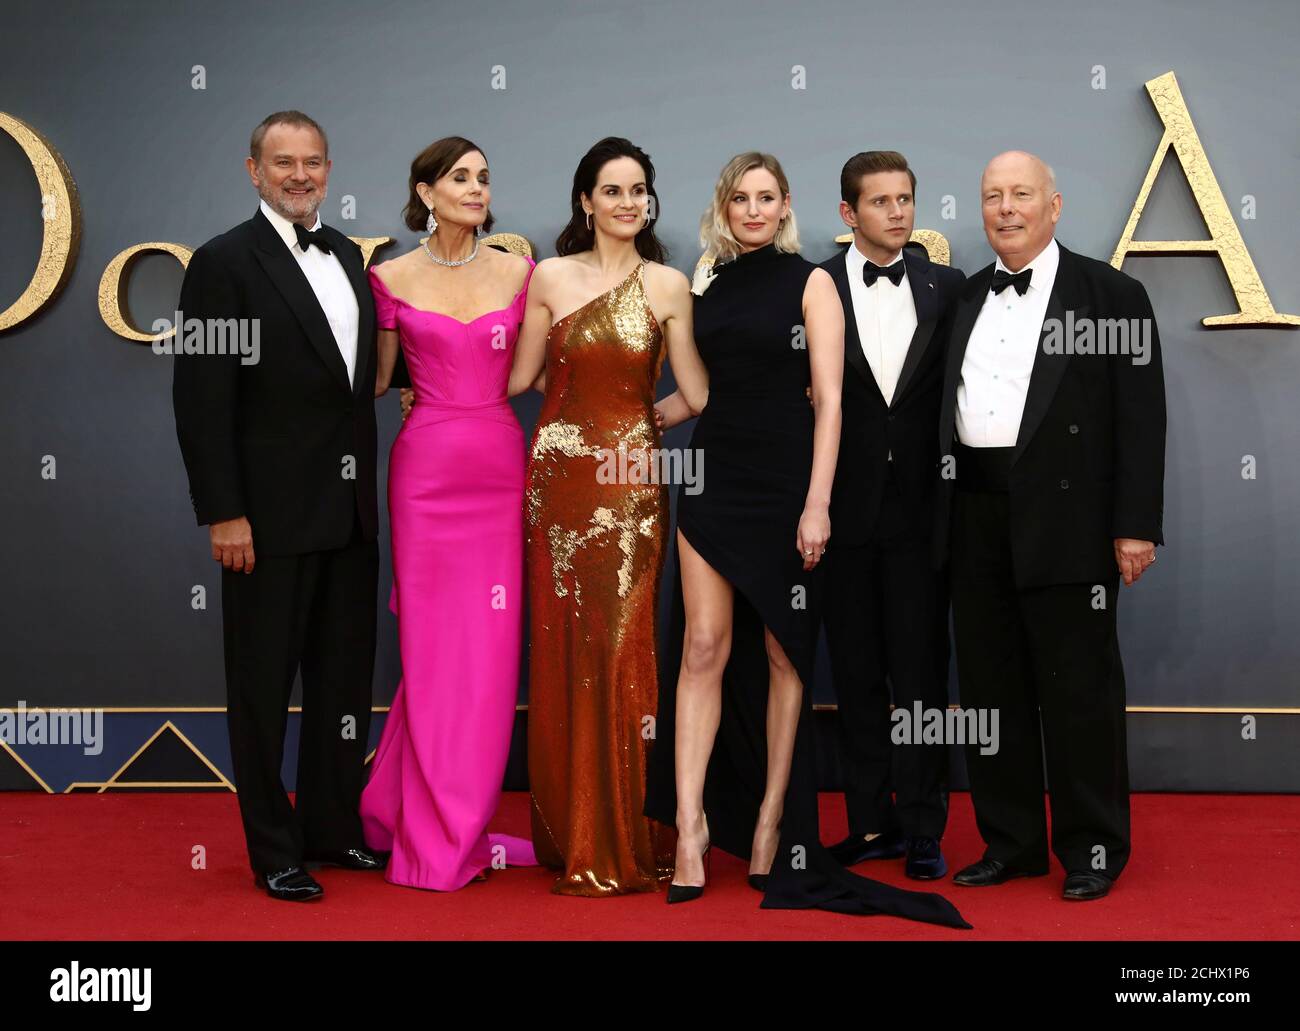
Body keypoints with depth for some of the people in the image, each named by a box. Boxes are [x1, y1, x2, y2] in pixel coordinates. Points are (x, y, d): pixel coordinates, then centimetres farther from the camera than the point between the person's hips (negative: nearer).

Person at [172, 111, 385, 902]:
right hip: (271, 511, -7)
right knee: (265, 682, 5)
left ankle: (334, 827, 29)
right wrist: (223, 513, -17)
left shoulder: (348, 256, 12)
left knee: (346, 675, 14)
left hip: (350, 509, 7)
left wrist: (370, 486, 11)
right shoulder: (224, 263, -8)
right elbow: (202, 400, -12)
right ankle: (274, 850, 17)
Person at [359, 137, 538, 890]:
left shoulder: (520, 272, 7)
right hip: (426, 466, -2)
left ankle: (413, 813, 21)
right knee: (433, 646, 1)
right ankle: (443, 836, 16)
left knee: (490, 650, 3)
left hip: (500, 466, 2)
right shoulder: (392, 278, 2)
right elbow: (376, 379, 9)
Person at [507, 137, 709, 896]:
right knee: (563, 647, 5)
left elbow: (699, 390, 4)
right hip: (561, 475, 1)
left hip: (633, 481, -1)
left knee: (623, 650, -2)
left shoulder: (669, 285, 4)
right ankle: (571, 833, 20)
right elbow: (522, 378, 9)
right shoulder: (551, 277, 4)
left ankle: (623, 840, 12)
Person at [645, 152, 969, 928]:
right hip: (714, 480, 3)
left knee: (784, 655, 3)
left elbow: (828, 399, -6)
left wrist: (817, 504, -13)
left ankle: (771, 821, 13)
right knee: (704, 647, -4)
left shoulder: (810, 282, 0)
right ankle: (690, 824, -2)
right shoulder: (711, 290, 12)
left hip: (783, 486, -3)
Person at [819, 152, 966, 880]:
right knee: (858, 675, 8)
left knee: (922, 674, 4)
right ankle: (872, 823, 19)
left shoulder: (948, 287, 6)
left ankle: (923, 829, 13)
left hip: (921, 508, 1)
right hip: (847, 509, 0)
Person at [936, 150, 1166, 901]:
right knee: (990, 687, 10)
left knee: (1078, 689, 1)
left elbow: (1141, 417, -4)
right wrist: (942, 519, 4)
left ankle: (1094, 848, 15)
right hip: (977, 519, 5)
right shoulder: (964, 300, 15)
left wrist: (1136, 525, -10)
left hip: (1067, 516, -5)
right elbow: (941, 408, 14)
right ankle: (1011, 843, 22)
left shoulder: (1111, 294, 1)